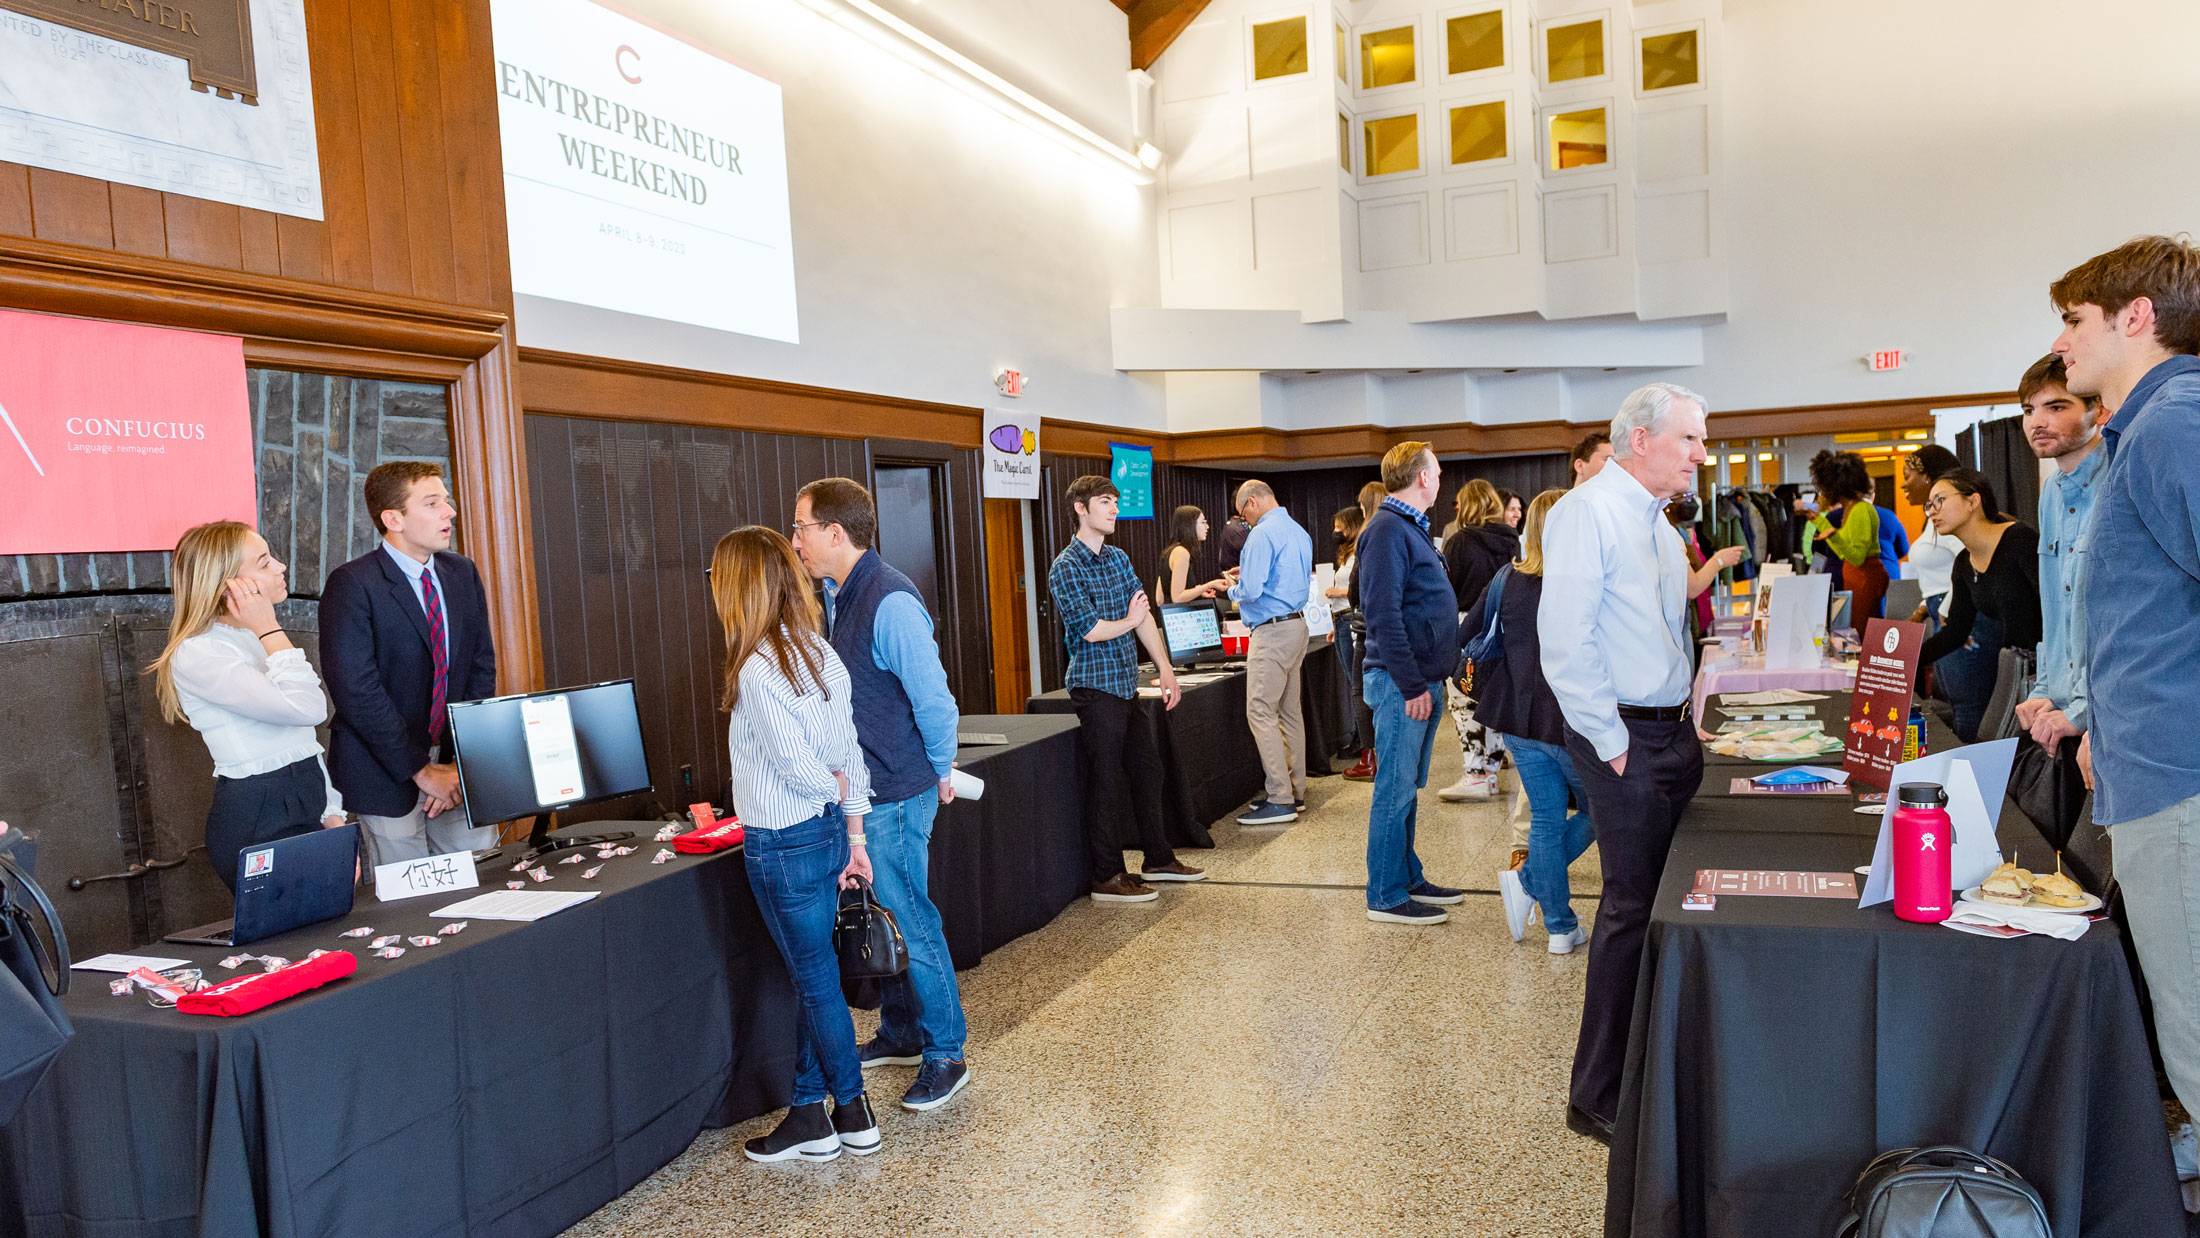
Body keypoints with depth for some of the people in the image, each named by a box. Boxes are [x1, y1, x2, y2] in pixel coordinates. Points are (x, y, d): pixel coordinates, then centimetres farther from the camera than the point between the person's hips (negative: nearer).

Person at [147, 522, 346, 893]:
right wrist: (270, 631, -15)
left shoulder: (259, 638, 13)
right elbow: (307, 709, -25)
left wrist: (333, 817, 9)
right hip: (256, 823, -8)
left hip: (308, 811, 8)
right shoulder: (197, 654, -14)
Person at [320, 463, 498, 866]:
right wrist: (421, 771, -16)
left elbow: (482, 667, 6)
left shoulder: (463, 573, 6)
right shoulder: (351, 585, -13)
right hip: (388, 773, -5)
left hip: (457, 761, 5)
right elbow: (356, 690, -18)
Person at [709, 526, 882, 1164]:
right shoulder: (819, 651, 5)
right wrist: (855, 835, 11)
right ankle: (807, 1113, 25)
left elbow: (797, 767, -22)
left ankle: (854, 1113, 21)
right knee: (811, 976, 15)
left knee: (817, 980, 6)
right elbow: (851, 754, 7)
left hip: (784, 846, -8)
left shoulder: (755, 668, -20)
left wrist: (835, 787, -1)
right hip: (827, 831, 8)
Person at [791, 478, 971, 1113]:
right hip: (859, 791, 9)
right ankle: (900, 1034, 35)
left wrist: (941, 772, -10)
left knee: (912, 923, 1)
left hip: (894, 797, -9)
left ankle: (945, 1056, 14)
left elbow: (932, 696, -21)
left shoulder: (890, 601, -21)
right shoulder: (837, 597, 9)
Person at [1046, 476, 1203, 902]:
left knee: (1146, 769, 16)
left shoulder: (1119, 558, 12)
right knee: (1106, 781, -2)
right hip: (1095, 686, -8)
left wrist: (1165, 668, 1)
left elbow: (1144, 614, 8)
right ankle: (1107, 878, 7)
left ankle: (1158, 858, 30)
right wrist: (1129, 622, -2)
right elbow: (1089, 629, -19)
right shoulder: (1066, 568, -12)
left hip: (1126, 684, 8)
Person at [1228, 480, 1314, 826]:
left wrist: (1232, 590, 1)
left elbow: (1250, 590, -21)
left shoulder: (1263, 534, -15)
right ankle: (1295, 791, 20)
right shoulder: (1299, 532, 14)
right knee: (1290, 711, 14)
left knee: (1261, 713, -8)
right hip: (1297, 625, 10)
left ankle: (1280, 801, -10)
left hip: (1273, 632, -10)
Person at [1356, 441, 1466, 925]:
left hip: (1424, 677, 10)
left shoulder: (1412, 528, 17)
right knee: (1395, 789, -3)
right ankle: (1387, 897, 4)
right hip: (1402, 682, -10)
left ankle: (1408, 878, 26)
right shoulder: (1387, 530, -16)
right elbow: (1383, 615, -22)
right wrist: (1411, 685, -22)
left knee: (1408, 788, 16)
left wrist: (1433, 675, 17)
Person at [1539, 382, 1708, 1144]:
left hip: (1672, 731, 9)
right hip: (1624, 738, -9)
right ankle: (1599, 1097, 8)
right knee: (1633, 909, -4)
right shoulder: (1589, 512, -13)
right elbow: (1565, 645, -19)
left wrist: (1687, 723, 15)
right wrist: (1612, 744, -17)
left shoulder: (1657, 523, 17)